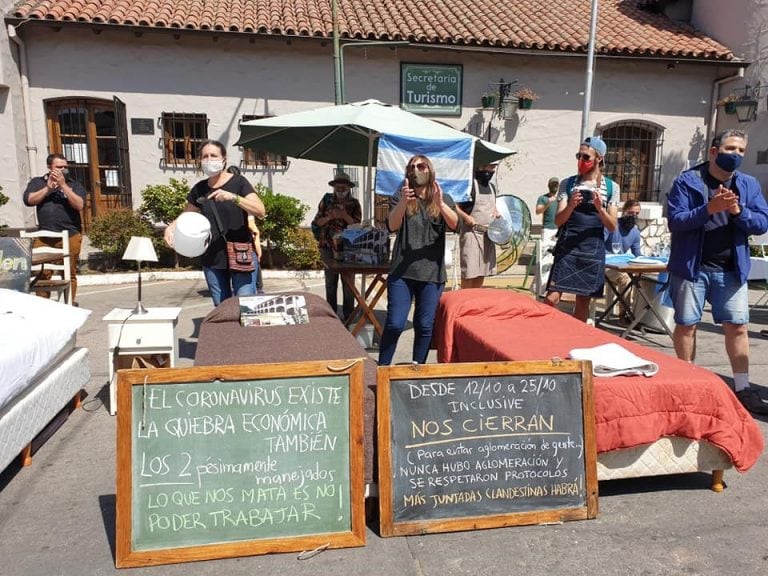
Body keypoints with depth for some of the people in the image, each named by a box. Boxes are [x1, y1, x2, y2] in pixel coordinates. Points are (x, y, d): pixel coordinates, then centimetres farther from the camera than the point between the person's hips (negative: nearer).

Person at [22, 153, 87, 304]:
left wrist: (63, 185, -9)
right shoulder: (37, 182, 16)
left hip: (70, 235, -1)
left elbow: (79, 205, -7)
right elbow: (28, 200, 0)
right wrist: (48, 187, -5)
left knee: (70, 274, -1)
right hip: (44, 236, 1)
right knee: (43, 274, -1)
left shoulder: (74, 184, 10)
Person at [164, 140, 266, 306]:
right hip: (212, 259, 4)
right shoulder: (199, 189, 7)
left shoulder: (238, 182, -4)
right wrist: (171, 227, 0)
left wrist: (233, 197, -28)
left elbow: (261, 211, -16)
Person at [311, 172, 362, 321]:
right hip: (329, 246, 1)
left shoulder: (354, 203, 6)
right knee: (331, 282, 7)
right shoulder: (327, 200, 7)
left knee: (348, 282, -1)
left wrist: (345, 216, -16)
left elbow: (357, 225, -1)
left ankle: (348, 317, 7)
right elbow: (317, 222, 4)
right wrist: (330, 217, -13)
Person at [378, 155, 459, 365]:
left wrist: (440, 204, -29)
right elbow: (392, 226, -11)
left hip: (432, 273, 1)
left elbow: (454, 224, -10)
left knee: (424, 325, 7)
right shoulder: (399, 197, 6)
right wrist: (403, 202, -29)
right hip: (402, 271, -1)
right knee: (395, 324, -6)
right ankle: (382, 368, 9)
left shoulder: (443, 199, 9)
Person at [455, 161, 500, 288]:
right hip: (471, 234, -7)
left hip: (488, 235, 8)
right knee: (469, 273, -7)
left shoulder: (491, 187, 15)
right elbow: (454, 206, -12)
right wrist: (465, 216, -25)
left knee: (482, 272, 12)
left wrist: (496, 213, 8)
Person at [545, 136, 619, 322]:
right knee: (552, 298, -11)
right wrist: (571, 206, -24)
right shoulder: (568, 183, 4)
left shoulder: (611, 187, 5)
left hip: (593, 251, 1)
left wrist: (599, 208, -18)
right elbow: (558, 220, -4)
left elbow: (612, 227, 1)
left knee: (583, 301, 8)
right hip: (567, 249, -1)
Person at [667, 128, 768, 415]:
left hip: (732, 268, 3)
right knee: (686, 325, 5)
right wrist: (709, 209, -26)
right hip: (691, 266, -3)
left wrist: (738, 211, -16)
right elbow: (675, 221, -13)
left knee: (738, 326, 5)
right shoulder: (687, 181, -5)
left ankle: (743, 389, 15)